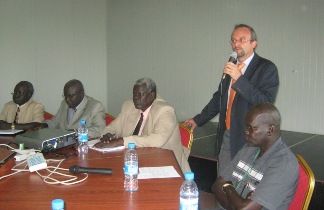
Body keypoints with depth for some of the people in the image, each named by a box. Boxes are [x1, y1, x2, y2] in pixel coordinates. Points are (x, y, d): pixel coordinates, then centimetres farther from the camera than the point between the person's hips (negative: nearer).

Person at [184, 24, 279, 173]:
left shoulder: (267, 68, -8)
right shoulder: (231, 67, 11)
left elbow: (266, 102, -20)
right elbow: (219, 97, 21)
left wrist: (239, 79, -25)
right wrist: (198, 120, 24)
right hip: (226, 135, 6)